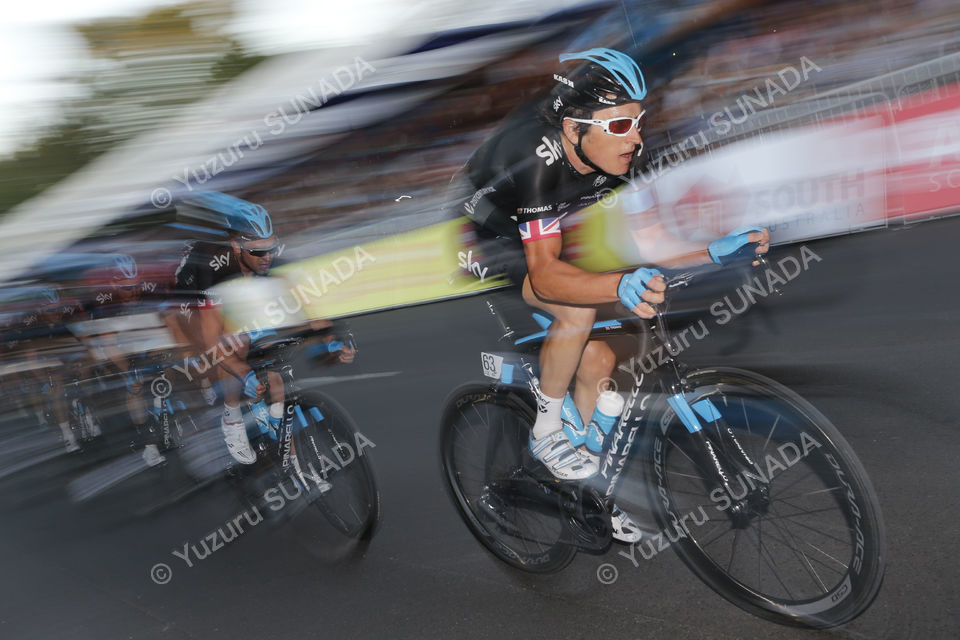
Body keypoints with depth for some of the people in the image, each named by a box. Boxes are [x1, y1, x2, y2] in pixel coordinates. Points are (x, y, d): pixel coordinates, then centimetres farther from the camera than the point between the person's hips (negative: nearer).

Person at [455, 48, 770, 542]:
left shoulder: (622, 155, -17)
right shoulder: (536, 158, -37)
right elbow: (545, 273, -41)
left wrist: (715, 251, -28)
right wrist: (620, 287, -58)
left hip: (534, 236, 7)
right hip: (477, 240, -7)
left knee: (598, 360, -3)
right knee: (578, 311, -31)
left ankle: (590, 486, 18)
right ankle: (547, 432, -8)